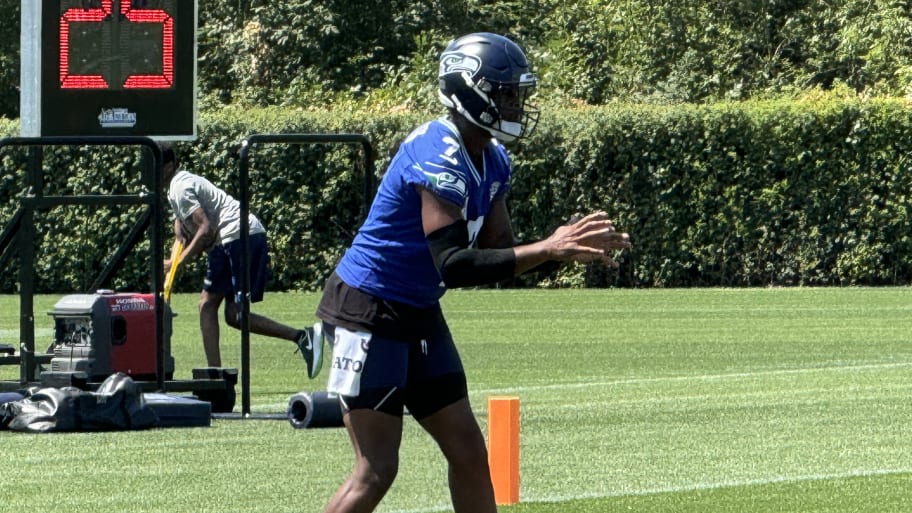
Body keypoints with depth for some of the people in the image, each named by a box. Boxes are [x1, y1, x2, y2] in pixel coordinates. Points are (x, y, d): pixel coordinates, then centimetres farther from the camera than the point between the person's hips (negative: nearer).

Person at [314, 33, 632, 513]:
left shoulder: (492, 162, 5)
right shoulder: (439, 157, -24)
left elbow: (497, 249, 7)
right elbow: (454, 265, -32)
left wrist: (571, 247, -9)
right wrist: (549, 249, -33)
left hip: (419, 313, 10)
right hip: (368, 312, -9)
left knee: (469, 454, 9)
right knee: (375, 471, -9)